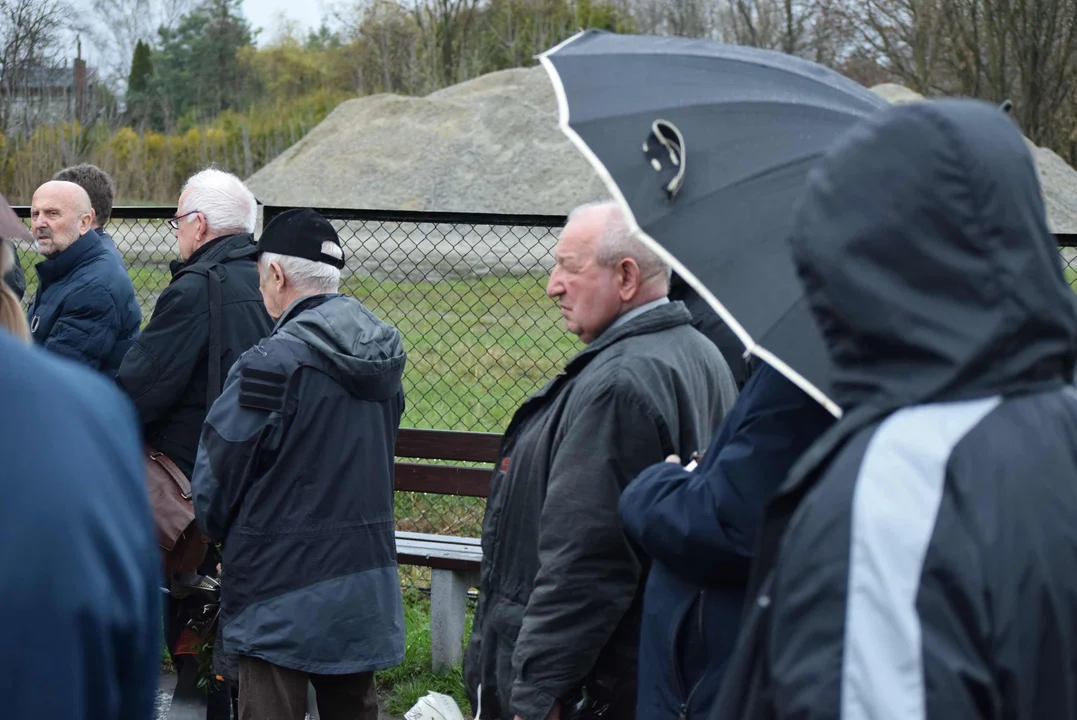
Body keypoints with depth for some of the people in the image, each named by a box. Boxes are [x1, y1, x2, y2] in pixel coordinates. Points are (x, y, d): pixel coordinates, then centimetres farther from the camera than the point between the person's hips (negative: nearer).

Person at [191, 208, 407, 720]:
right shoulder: (383, 355, 5)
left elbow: (215, 478, -13)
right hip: (365, 592, 7)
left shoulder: (274, 363, -19)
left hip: (282, 598, -7)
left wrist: (225, 534, 7)